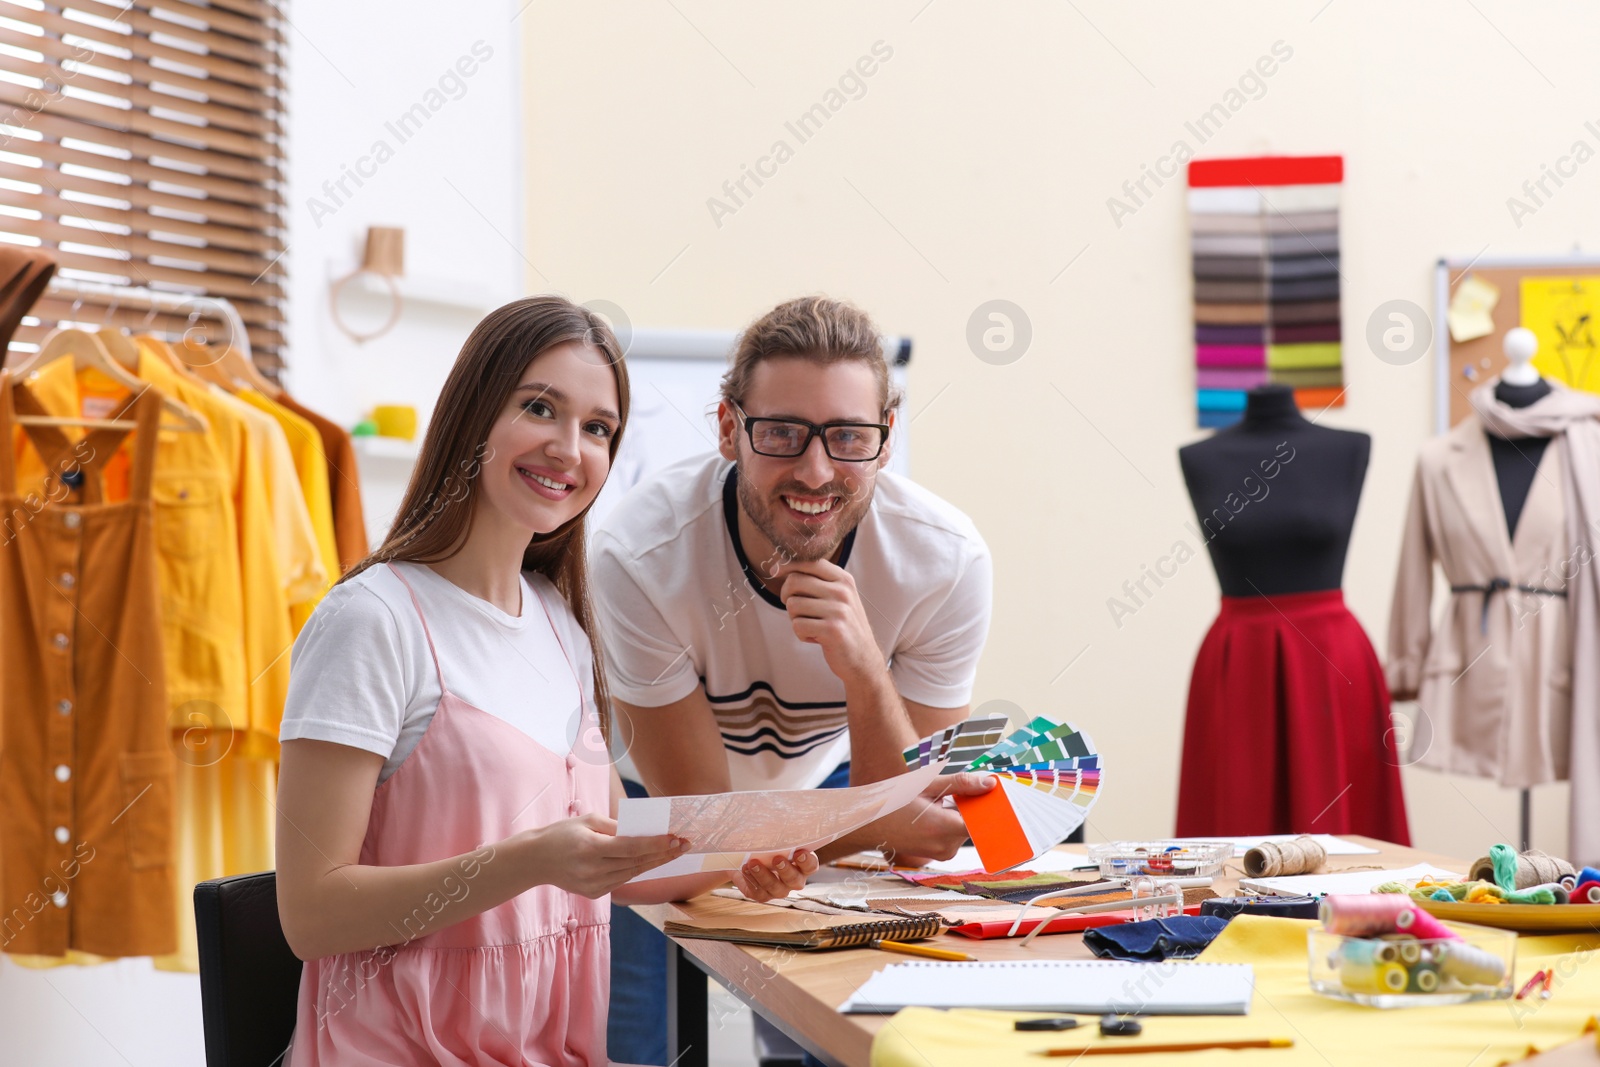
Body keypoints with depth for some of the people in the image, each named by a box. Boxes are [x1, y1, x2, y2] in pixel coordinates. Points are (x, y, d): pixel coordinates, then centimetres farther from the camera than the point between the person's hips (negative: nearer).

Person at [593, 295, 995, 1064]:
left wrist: (864, 675, -42)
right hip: (651, 805, -2)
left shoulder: (947, 560, -28)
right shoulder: (637, 559, -34)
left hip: (821, 782, 2)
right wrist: (885, 827, -41)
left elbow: (907, 837, -24)